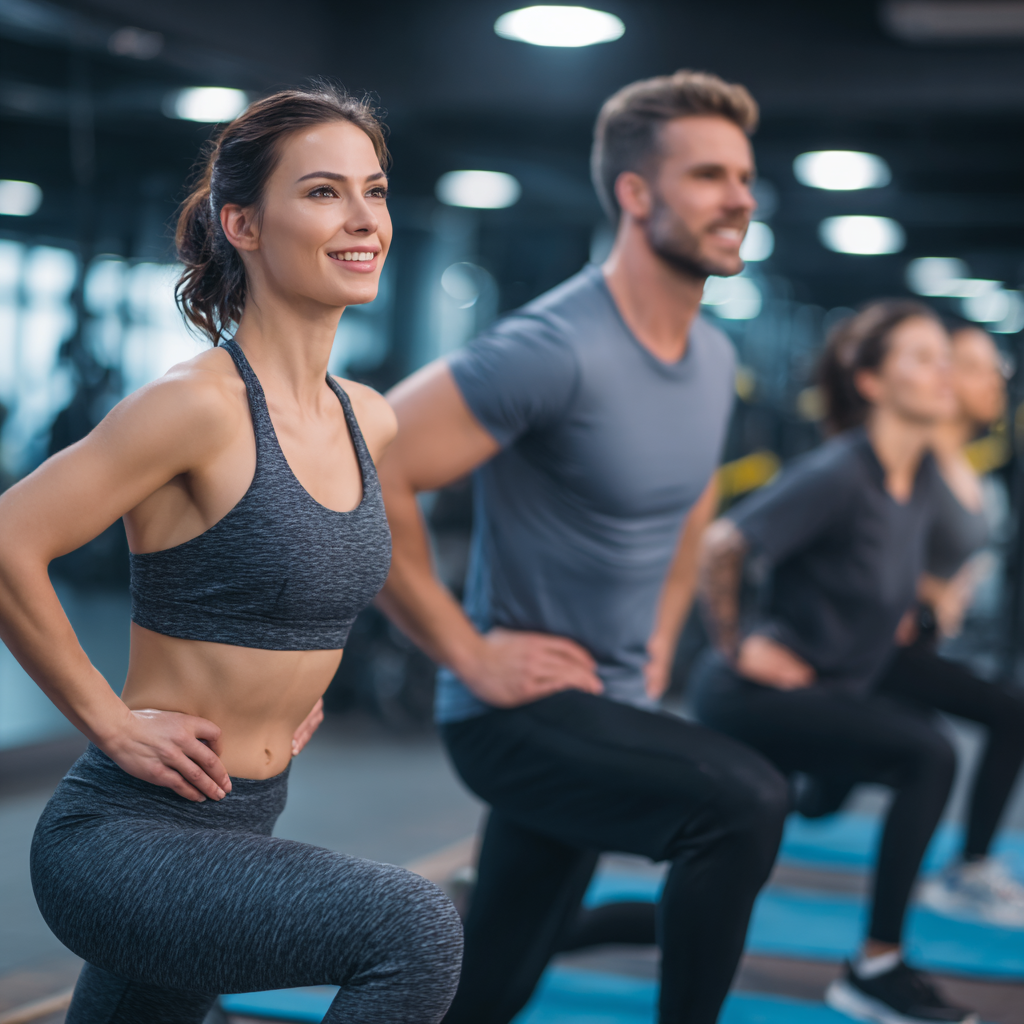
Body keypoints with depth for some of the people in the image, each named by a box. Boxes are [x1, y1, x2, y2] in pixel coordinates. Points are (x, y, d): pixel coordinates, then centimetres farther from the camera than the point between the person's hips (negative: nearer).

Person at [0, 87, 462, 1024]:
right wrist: (110, 721, -14)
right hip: (123, 836, -8)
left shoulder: (367, 421, 5)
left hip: (242, 830, 8)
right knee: (415, 930, -27)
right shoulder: (199, 404, -19)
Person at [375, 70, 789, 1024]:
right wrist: (470, 653, -20)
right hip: (520, 709, -8)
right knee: (744, 800, -29)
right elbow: (363, 480, -25)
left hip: (606, 709, 8)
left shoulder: (715, 359, 5)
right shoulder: (554, 349, -22)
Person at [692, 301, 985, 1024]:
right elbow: (719, 548, -26)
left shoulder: (922, 473, 3)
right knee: (929, 756, -24)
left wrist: (883, 624, 18)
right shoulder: (837, 474, -23)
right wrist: (735, 646, -16)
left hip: (838, 684, 9)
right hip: (755, 693, -9)